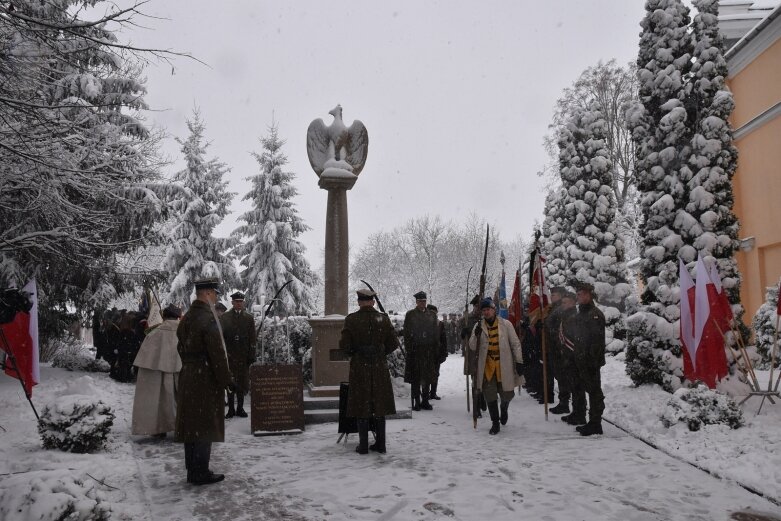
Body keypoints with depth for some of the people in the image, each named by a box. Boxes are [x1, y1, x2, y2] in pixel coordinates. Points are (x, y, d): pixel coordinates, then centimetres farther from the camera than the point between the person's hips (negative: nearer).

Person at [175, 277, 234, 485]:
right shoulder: (208, 318, -18)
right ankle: (201, 473, 6)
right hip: (205, 379, -9)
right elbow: (217, 353, -19)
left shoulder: (186, 318, 11)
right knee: (205, 427, 0)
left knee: (191, 425, 14)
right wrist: (227, 380, -13)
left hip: (187, 378, 9)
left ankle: (192, 470, 24)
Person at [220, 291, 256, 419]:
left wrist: (251, 355, -1)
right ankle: (231, 409, 9)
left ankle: (240, 408, 13)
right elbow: (220, 335, -2)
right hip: (229, 355, -1)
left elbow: (253, 338, 6)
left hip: (243, 355, 1)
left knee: (242, 383, 4)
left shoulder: (249, 318, 9)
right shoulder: (224, 317, 5)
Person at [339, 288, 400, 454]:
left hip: (359, 367, -2)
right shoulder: (383, 319, -3)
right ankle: (380, 444, 17)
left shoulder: (351, 320, -9)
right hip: (380, 367, 2)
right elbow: (393, 343, -1)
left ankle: (363, 445, 11)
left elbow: (344, 345, -7)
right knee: (379, 405, 13)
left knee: (361, 406, 7)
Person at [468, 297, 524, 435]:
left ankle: (504, 409, 39)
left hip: (504, 366, -1)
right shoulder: (479, 326, 5)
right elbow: (472, 347, 2)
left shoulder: (506, 324, 0)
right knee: (490, 396, 2)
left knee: (507, 394, 4)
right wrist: (476, 334, -16)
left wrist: (519, 361, -1)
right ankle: (495, 423, 18)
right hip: (487, 367, 1)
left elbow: (515, 344, 3)